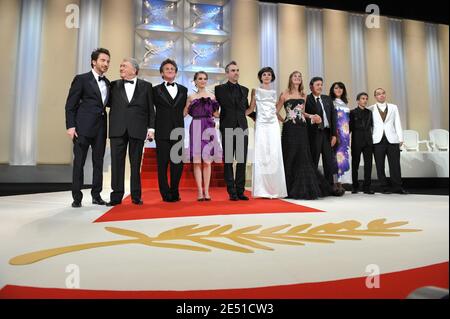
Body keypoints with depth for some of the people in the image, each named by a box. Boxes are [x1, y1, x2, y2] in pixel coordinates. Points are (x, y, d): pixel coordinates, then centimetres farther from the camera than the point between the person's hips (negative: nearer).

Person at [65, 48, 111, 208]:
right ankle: (77, 197, 8)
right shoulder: (81, 79, 0)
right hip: (83, 127, -5)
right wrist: (70, 126, -11)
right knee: (79, 162, 0)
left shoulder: (107, 83, 15)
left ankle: (96, 195, 16)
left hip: (101, 127, 5)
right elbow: (70, 105, -4)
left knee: (98, 162, 7)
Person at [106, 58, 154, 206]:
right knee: (117, 163, 2)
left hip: (137, 130, -2)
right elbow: (110, 104, 14)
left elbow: (150, 109, 5)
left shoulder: (146, 86, 7)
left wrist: (151, 127, -1)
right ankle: (116, 196, 10)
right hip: (117, 130, 2)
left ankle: (136, 196, 13)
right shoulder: (114, 85, 13)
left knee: (136, 164, 4)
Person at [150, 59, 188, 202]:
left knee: (178, 163, 2)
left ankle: (175, 193, 15)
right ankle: (166, 194, 9)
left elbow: (185, 109, 14)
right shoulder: (156, 90, 9)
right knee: (162, 164, 0)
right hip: (162, 132, -2)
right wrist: (151, 128, -5)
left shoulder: (183, 90, 15)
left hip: (178, 132, 2)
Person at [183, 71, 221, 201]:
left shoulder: (212, 96, 15)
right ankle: (200, 191, 0)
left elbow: (216, 113, 12)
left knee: (207, 161, 0)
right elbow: (184, 113, 7)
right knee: (197, 161, -4)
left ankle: (206, 191, 5)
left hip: (209, 128, 1)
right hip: (196, 128, -1)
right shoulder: (191, 97, 12)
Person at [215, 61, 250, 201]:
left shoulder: (244, 90, 17)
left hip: (243, 128, 3)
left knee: (242, 161, 3)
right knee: (228, 161, 0)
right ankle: (232, 192, 7)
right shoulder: (220, 89, 5)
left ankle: (240, 190, 10)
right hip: (227, 129, -3)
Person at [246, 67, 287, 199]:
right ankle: (262, 189, -1)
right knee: (262, 154, -6)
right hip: (261, 125, -3)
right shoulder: (256, 91, 10)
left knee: (274, 155, -2)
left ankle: (275, 189, 5)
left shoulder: (274, 92, 18)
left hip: (274, 125, 3)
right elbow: (251, 108, 4)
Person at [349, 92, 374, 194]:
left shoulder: (369, 112, 15)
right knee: (355, 164, 3)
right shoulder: (353, 112, 3)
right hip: (357, 141, -3)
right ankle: (355, 187, 11)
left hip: (368, 141, 3)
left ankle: (367, 187, 6)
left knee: (368, 164, 0)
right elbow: (350, 127, 1)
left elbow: (372, 126, 15)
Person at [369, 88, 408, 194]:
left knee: (395, 164, -1)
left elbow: (397, 123, 11)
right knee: (380, 166, 1)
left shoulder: (393, 107, 15)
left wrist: (400, 138, 4)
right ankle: (384, 187, 9)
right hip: (378, 140, -1)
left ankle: (397, 187, 6)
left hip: (392, 140, 2)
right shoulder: (371, 109, 8)